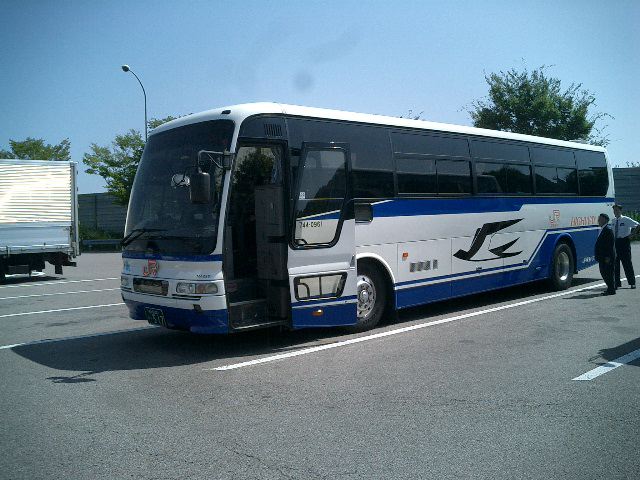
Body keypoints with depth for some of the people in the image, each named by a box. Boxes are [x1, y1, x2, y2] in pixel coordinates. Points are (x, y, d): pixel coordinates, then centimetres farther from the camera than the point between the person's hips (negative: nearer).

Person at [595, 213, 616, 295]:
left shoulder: (608, 230, -14)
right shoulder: (602, 230, 16)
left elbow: (611, 244, -18)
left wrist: (608, 257, -21)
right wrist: (598, 256, 18)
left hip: (607, 257, -10)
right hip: (602, 257, 10)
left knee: (608, 273, -4)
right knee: (603, 272, 14)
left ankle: (611, 290, 3)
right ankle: (610, 288, 24)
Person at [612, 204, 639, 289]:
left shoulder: (626, 220, -5)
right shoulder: (613, 221, 10)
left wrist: (631, 234, -10)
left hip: (624, 242, -5)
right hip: (615, 242, 5)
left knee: (627, 263, -1)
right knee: (615, 263, 5)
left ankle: (632, 282, 9)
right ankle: (617, 283, 13)